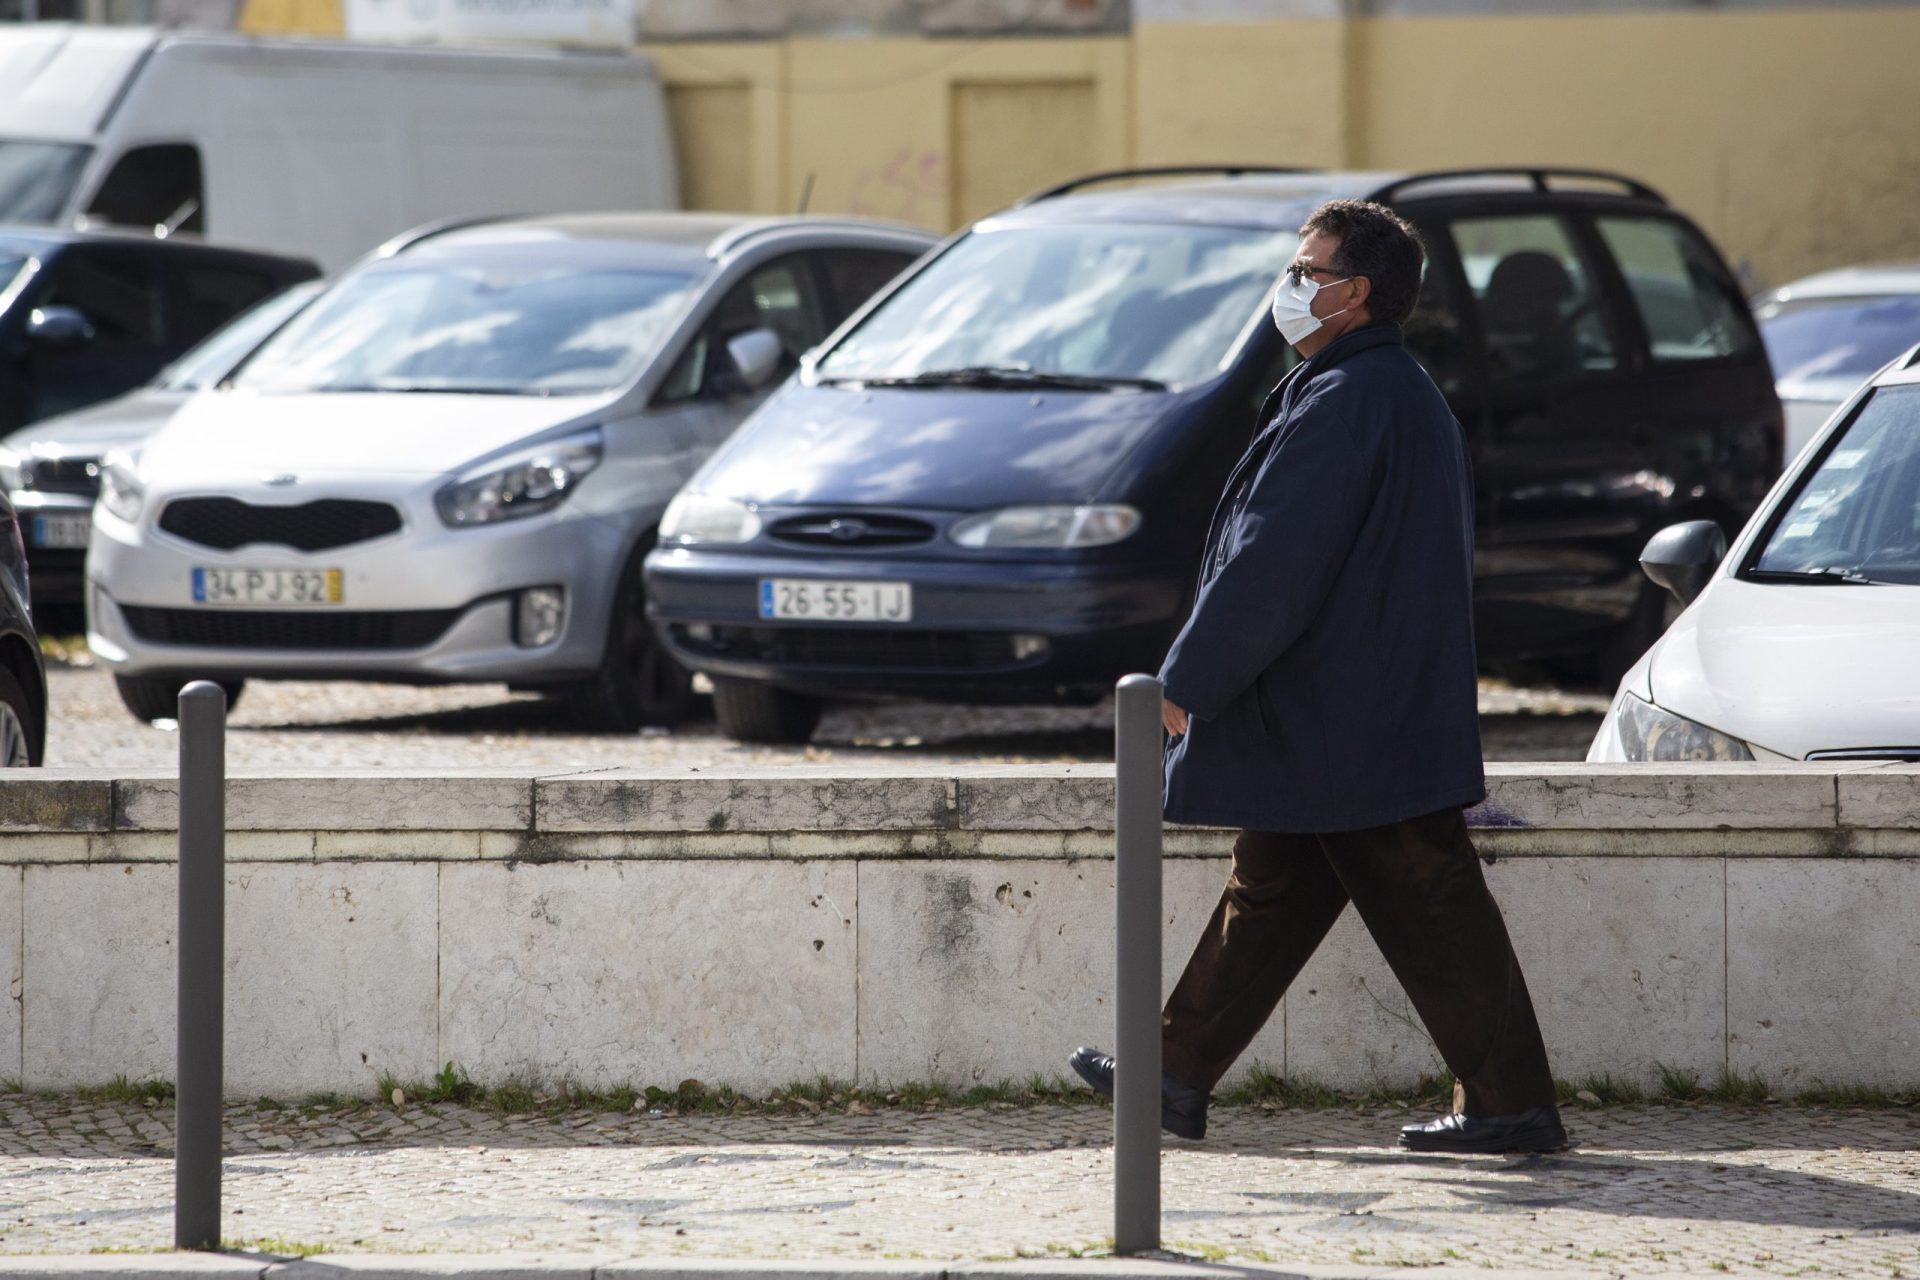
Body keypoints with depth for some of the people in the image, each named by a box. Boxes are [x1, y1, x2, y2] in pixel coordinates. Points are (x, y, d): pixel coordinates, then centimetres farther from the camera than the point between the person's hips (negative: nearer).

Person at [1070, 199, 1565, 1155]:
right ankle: (1177, 1077, 20)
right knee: (1268, 894, 14)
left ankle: (1514, 1104, -3)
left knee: (1433, 914, -6)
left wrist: (1188, 682, -15)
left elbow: (1273, 567, -21)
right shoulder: (1409, 396, 15)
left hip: (1351, 730, -10)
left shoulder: (1341, 403, -19)